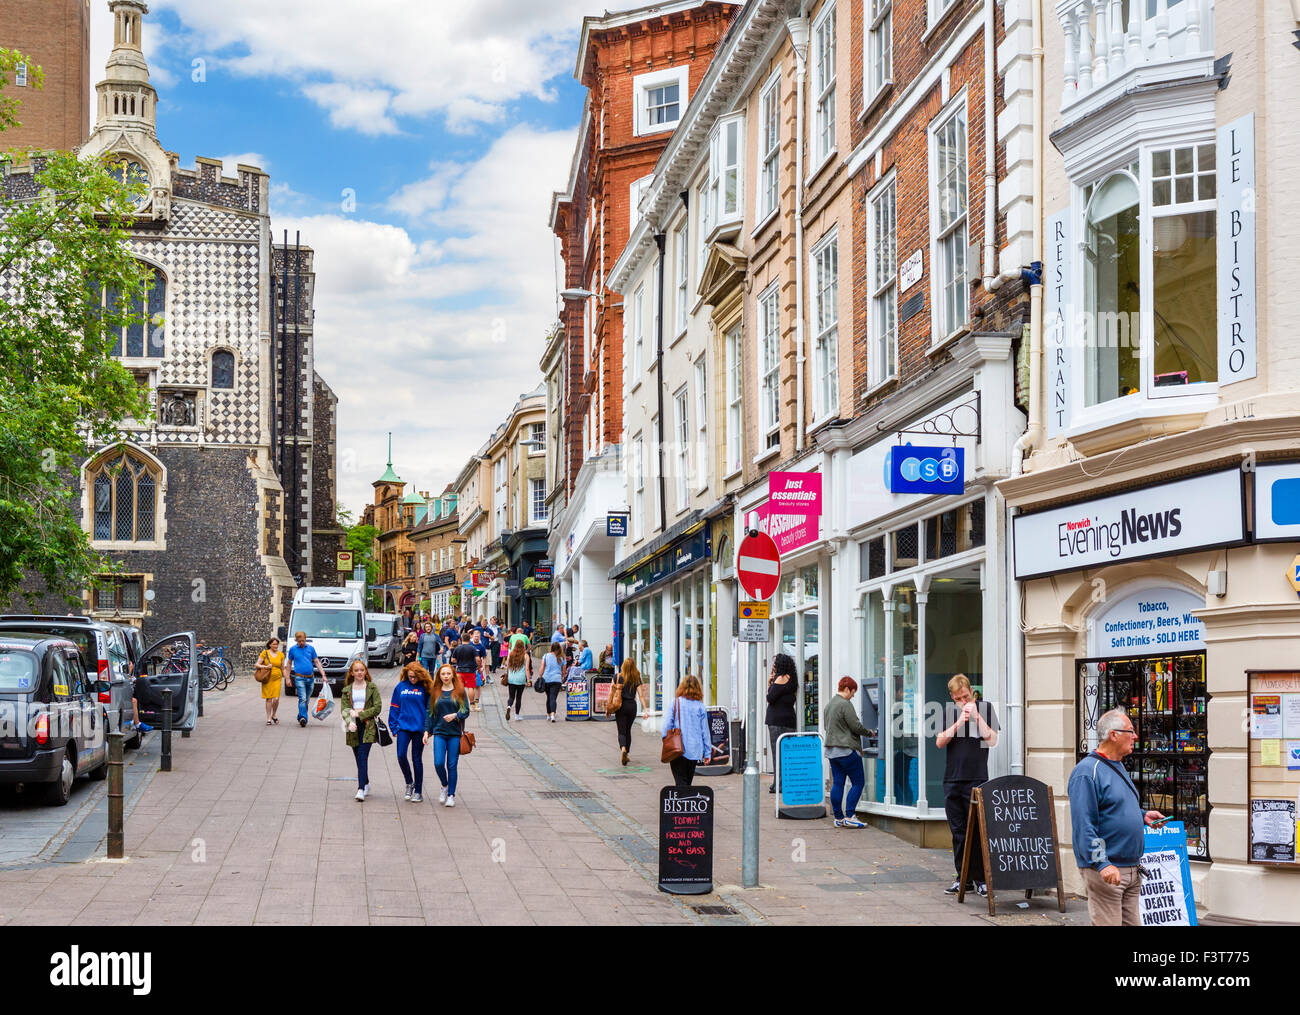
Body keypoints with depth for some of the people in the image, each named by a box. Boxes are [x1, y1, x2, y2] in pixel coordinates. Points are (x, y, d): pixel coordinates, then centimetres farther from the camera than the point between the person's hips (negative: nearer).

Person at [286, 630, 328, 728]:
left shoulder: (311, 648, 8)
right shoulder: (292, 649, 4)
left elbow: (317, 662, 10)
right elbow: (289, 663, 12)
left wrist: (323, 675, 1)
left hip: (310, 678, 3)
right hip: (299, 678, -3)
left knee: (307, 700, 9)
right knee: (302, 699, -17)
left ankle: (300, 718, 21)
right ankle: (303, 718, -26)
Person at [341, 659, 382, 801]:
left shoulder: (372, 687, 4)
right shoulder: (347, 689, 11)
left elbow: (378, 707, -2)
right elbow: (344, 709, 3)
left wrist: (360, 714, -8)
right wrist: (349, 722, -17)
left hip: (367, 726, -3)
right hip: (353, 727, 3)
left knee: (362, 756, -15)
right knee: (359, 758, 8)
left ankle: (361, 789, -21)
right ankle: (366, 784, 26)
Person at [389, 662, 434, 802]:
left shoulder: (425, 688, -2)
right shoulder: (400, 687, 3)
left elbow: (429, 708, 1)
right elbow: (394, 707, 8)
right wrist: (394, 728, 3)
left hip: (419, 728, -2)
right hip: (403, 726, 2)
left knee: (417, 759, 4)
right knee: (401, 755, -11)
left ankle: (418, 792, 14)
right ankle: (409, 783, 14)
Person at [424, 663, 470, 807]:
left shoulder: (460, 692, 3)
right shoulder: (435, 693, 9)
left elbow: (466, 711, 0)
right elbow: (430, 713, 12)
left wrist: (455, 716, -18)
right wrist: (427, 731, 5)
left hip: (455, 733, -1)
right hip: (439, 732, 1)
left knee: (452, 765, 0)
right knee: (438, 763, -10)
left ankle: (451, 795, 11)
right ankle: (445, 786, 18)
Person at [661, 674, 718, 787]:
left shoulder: (675, 703, -3)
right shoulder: (700, 707, 0)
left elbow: (668, 725, -4)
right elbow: (705, 731, 3)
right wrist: (707, 752, 10)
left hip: (677, 750, -2)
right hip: (694, 750, 2)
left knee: (681, 783, -4)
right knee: (688, 781, 16)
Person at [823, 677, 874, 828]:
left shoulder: (829, 705, 15)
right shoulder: (845, 704, -14)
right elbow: (856, 726, -14)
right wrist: (868, 732, 2)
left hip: (831, 750, 9)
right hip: (847, 750, -9)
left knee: (837, 783, 9)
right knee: (858, 783, -2)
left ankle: (838, 818, 9)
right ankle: (849, 816, -7)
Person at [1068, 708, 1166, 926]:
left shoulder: (1119, 768, 17)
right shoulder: (1087, 772, -15)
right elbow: (1083, 824, -21)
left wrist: (1143, 815, 12)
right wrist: (1102, 864, -28)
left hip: (1132, 871, 10)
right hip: (1106, 871, -9)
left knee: (1132, 922, 13)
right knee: (1107, 923, -8)